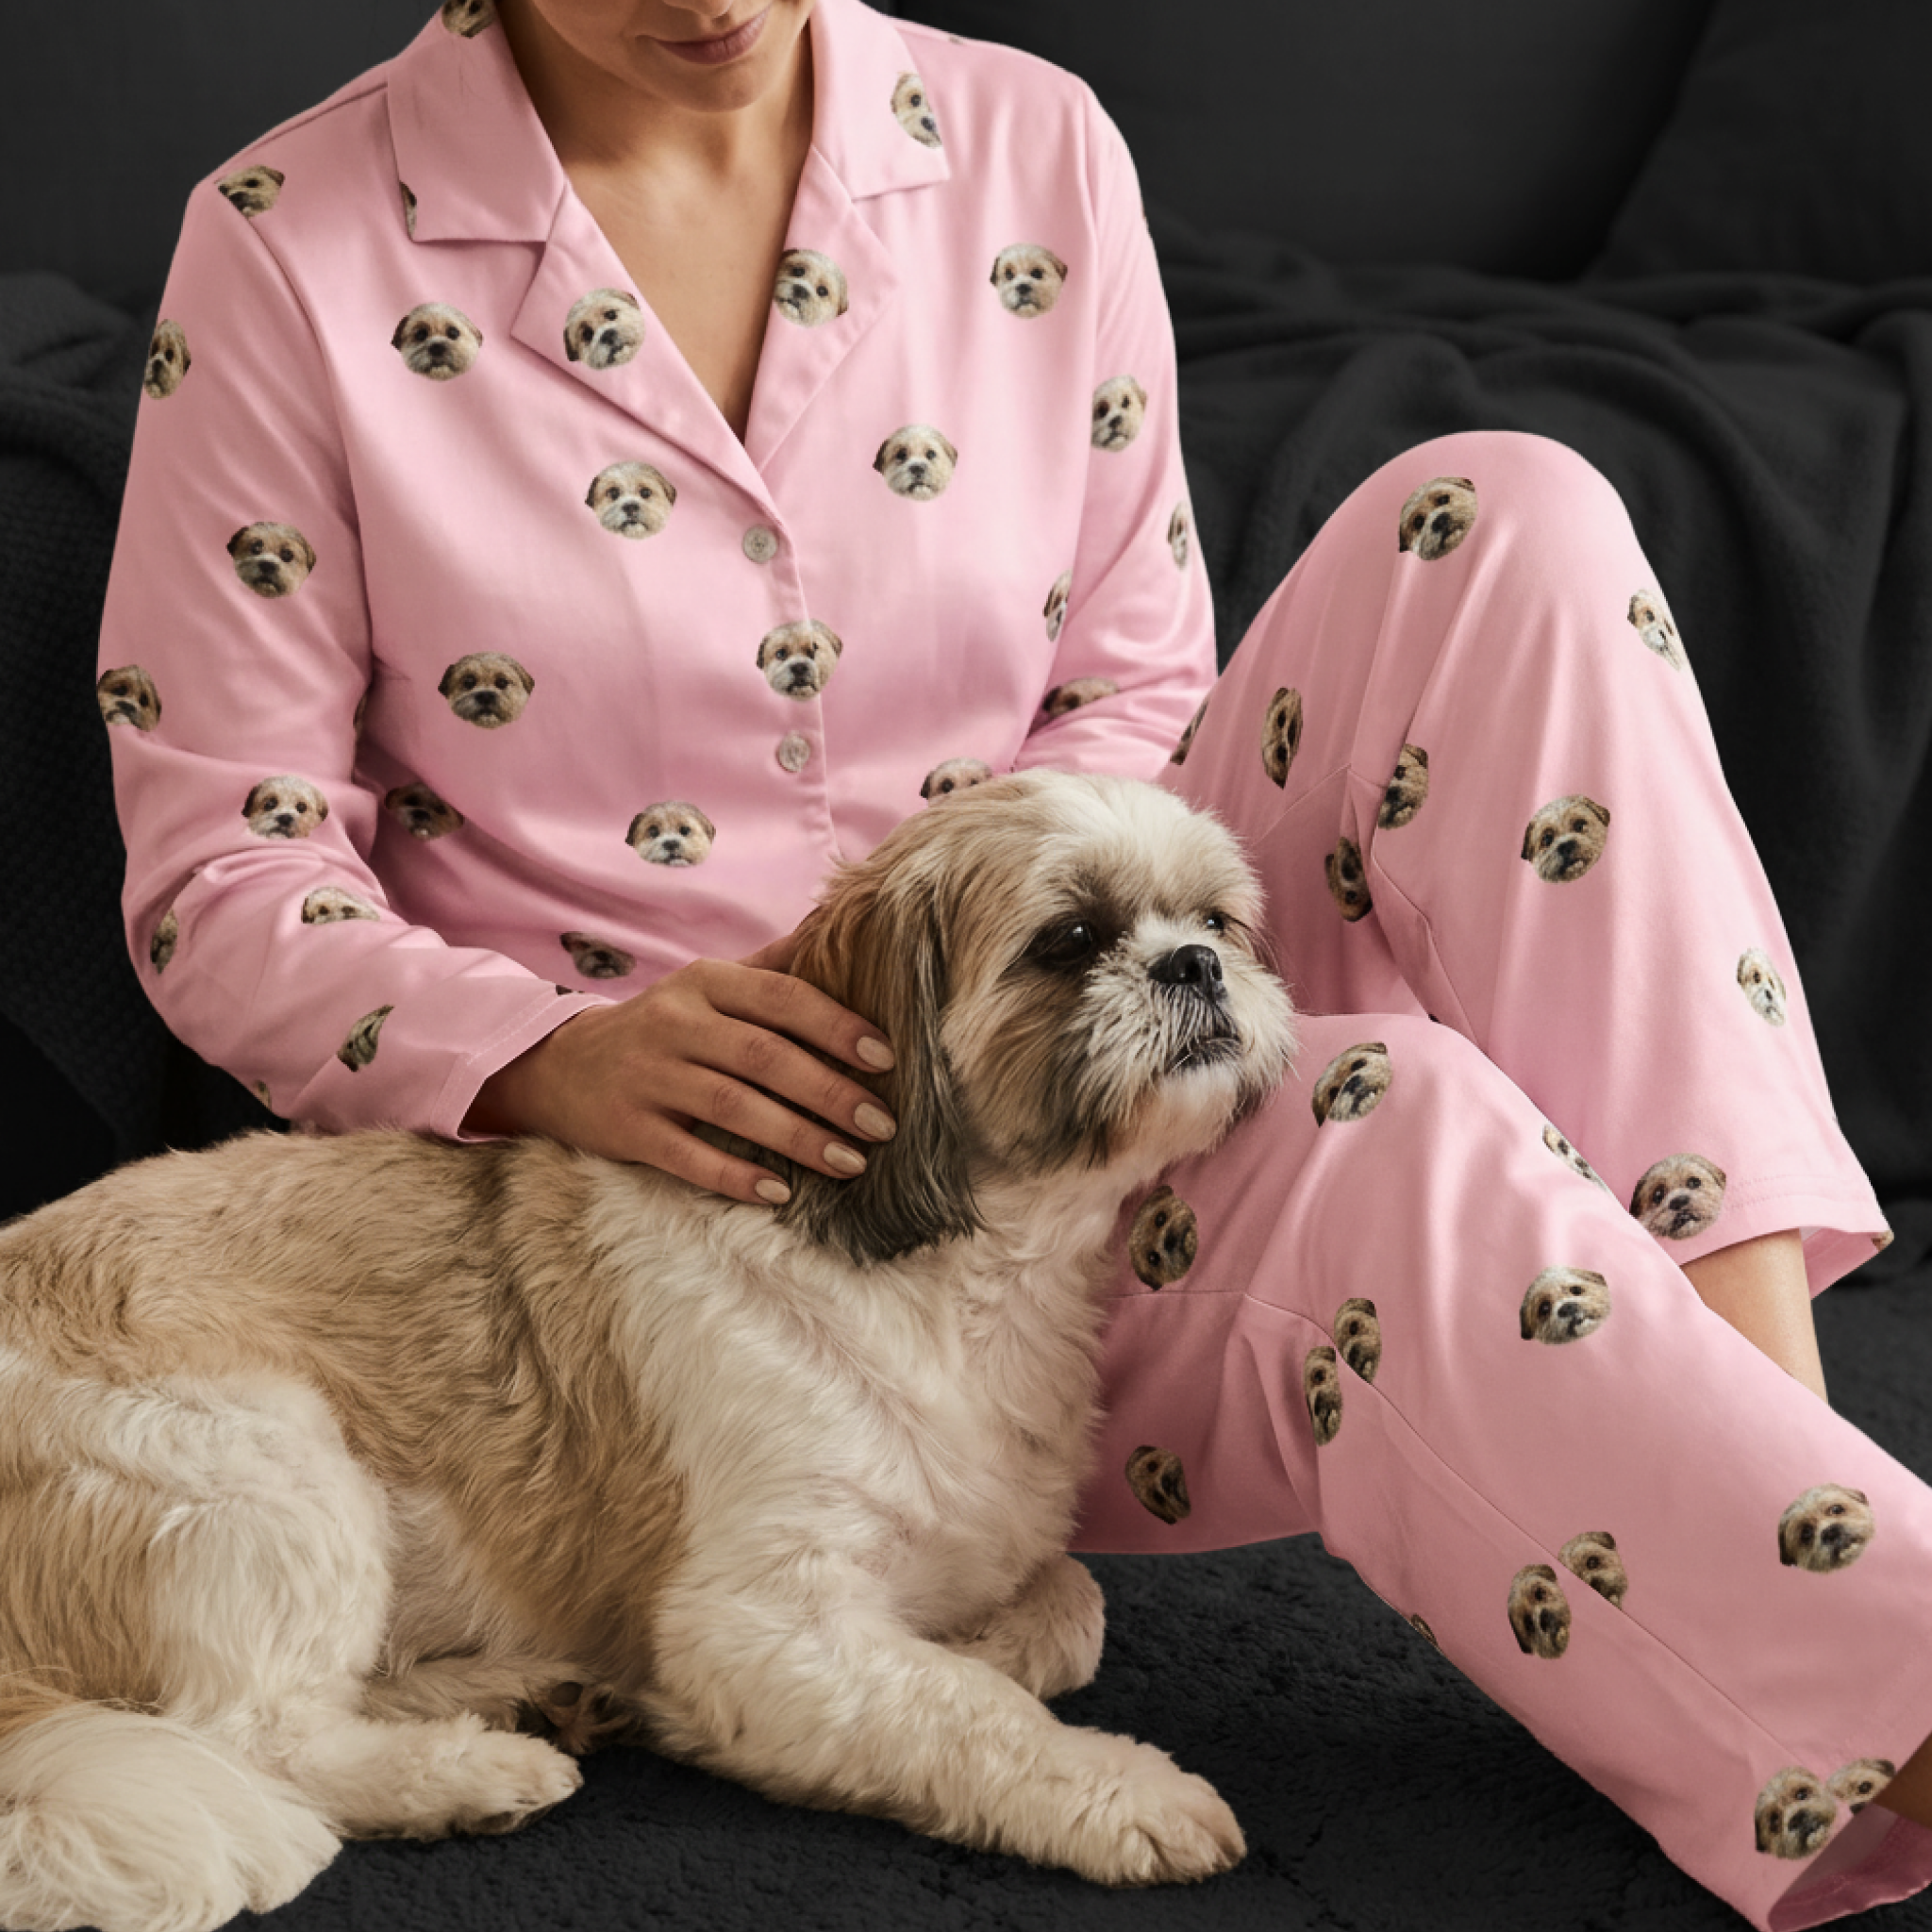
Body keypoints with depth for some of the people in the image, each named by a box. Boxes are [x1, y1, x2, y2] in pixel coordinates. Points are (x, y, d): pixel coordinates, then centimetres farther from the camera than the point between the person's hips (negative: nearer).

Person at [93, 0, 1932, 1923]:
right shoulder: (291, 251, -5)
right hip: (717, 1184, -4)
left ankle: (1771, 1437, -28)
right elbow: (222, 881, -5)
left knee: (1501, 526, -19)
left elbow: (1133, 696, 10)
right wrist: (553, 1059, -25)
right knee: (1383, 1135, -32)